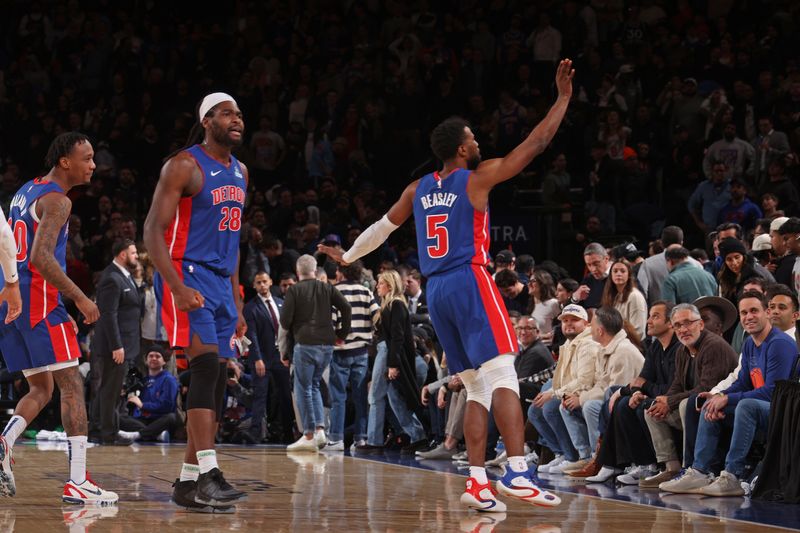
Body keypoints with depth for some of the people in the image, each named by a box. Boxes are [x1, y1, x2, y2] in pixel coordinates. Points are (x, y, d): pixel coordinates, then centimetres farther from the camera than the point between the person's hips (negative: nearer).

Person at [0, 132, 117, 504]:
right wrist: (79, 298, -21)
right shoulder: (57, 200, -11)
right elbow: (40, 257, -23)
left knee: (41, 390, 16)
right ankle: (78, 481, -12)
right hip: (39, 302, -9)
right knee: (72, 386, -7)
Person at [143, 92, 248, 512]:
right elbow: (154, 229, -14)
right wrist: (178, 287, -24)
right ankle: (207, 474, -27)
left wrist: (236, 298, 19)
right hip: (186, 275, -8)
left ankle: (188, 482, 11)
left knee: (216, 381, 6)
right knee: (206, 367, -21)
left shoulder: (239, 172, 15)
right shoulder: (184, 166, -9)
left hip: (222, 284, 8)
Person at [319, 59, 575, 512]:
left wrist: (348, 257, 42)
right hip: (470, 282, -7)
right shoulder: (478, 178, -2)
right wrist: (564, 98, 5)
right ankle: (518, 474, -27)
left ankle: (478, 482, 1)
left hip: (436, 291, 7)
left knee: (477, 389, 10)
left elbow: (383, 227, 26)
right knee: (504, 376, -13)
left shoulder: (419, 189, 14)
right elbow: (535, 144, -1)